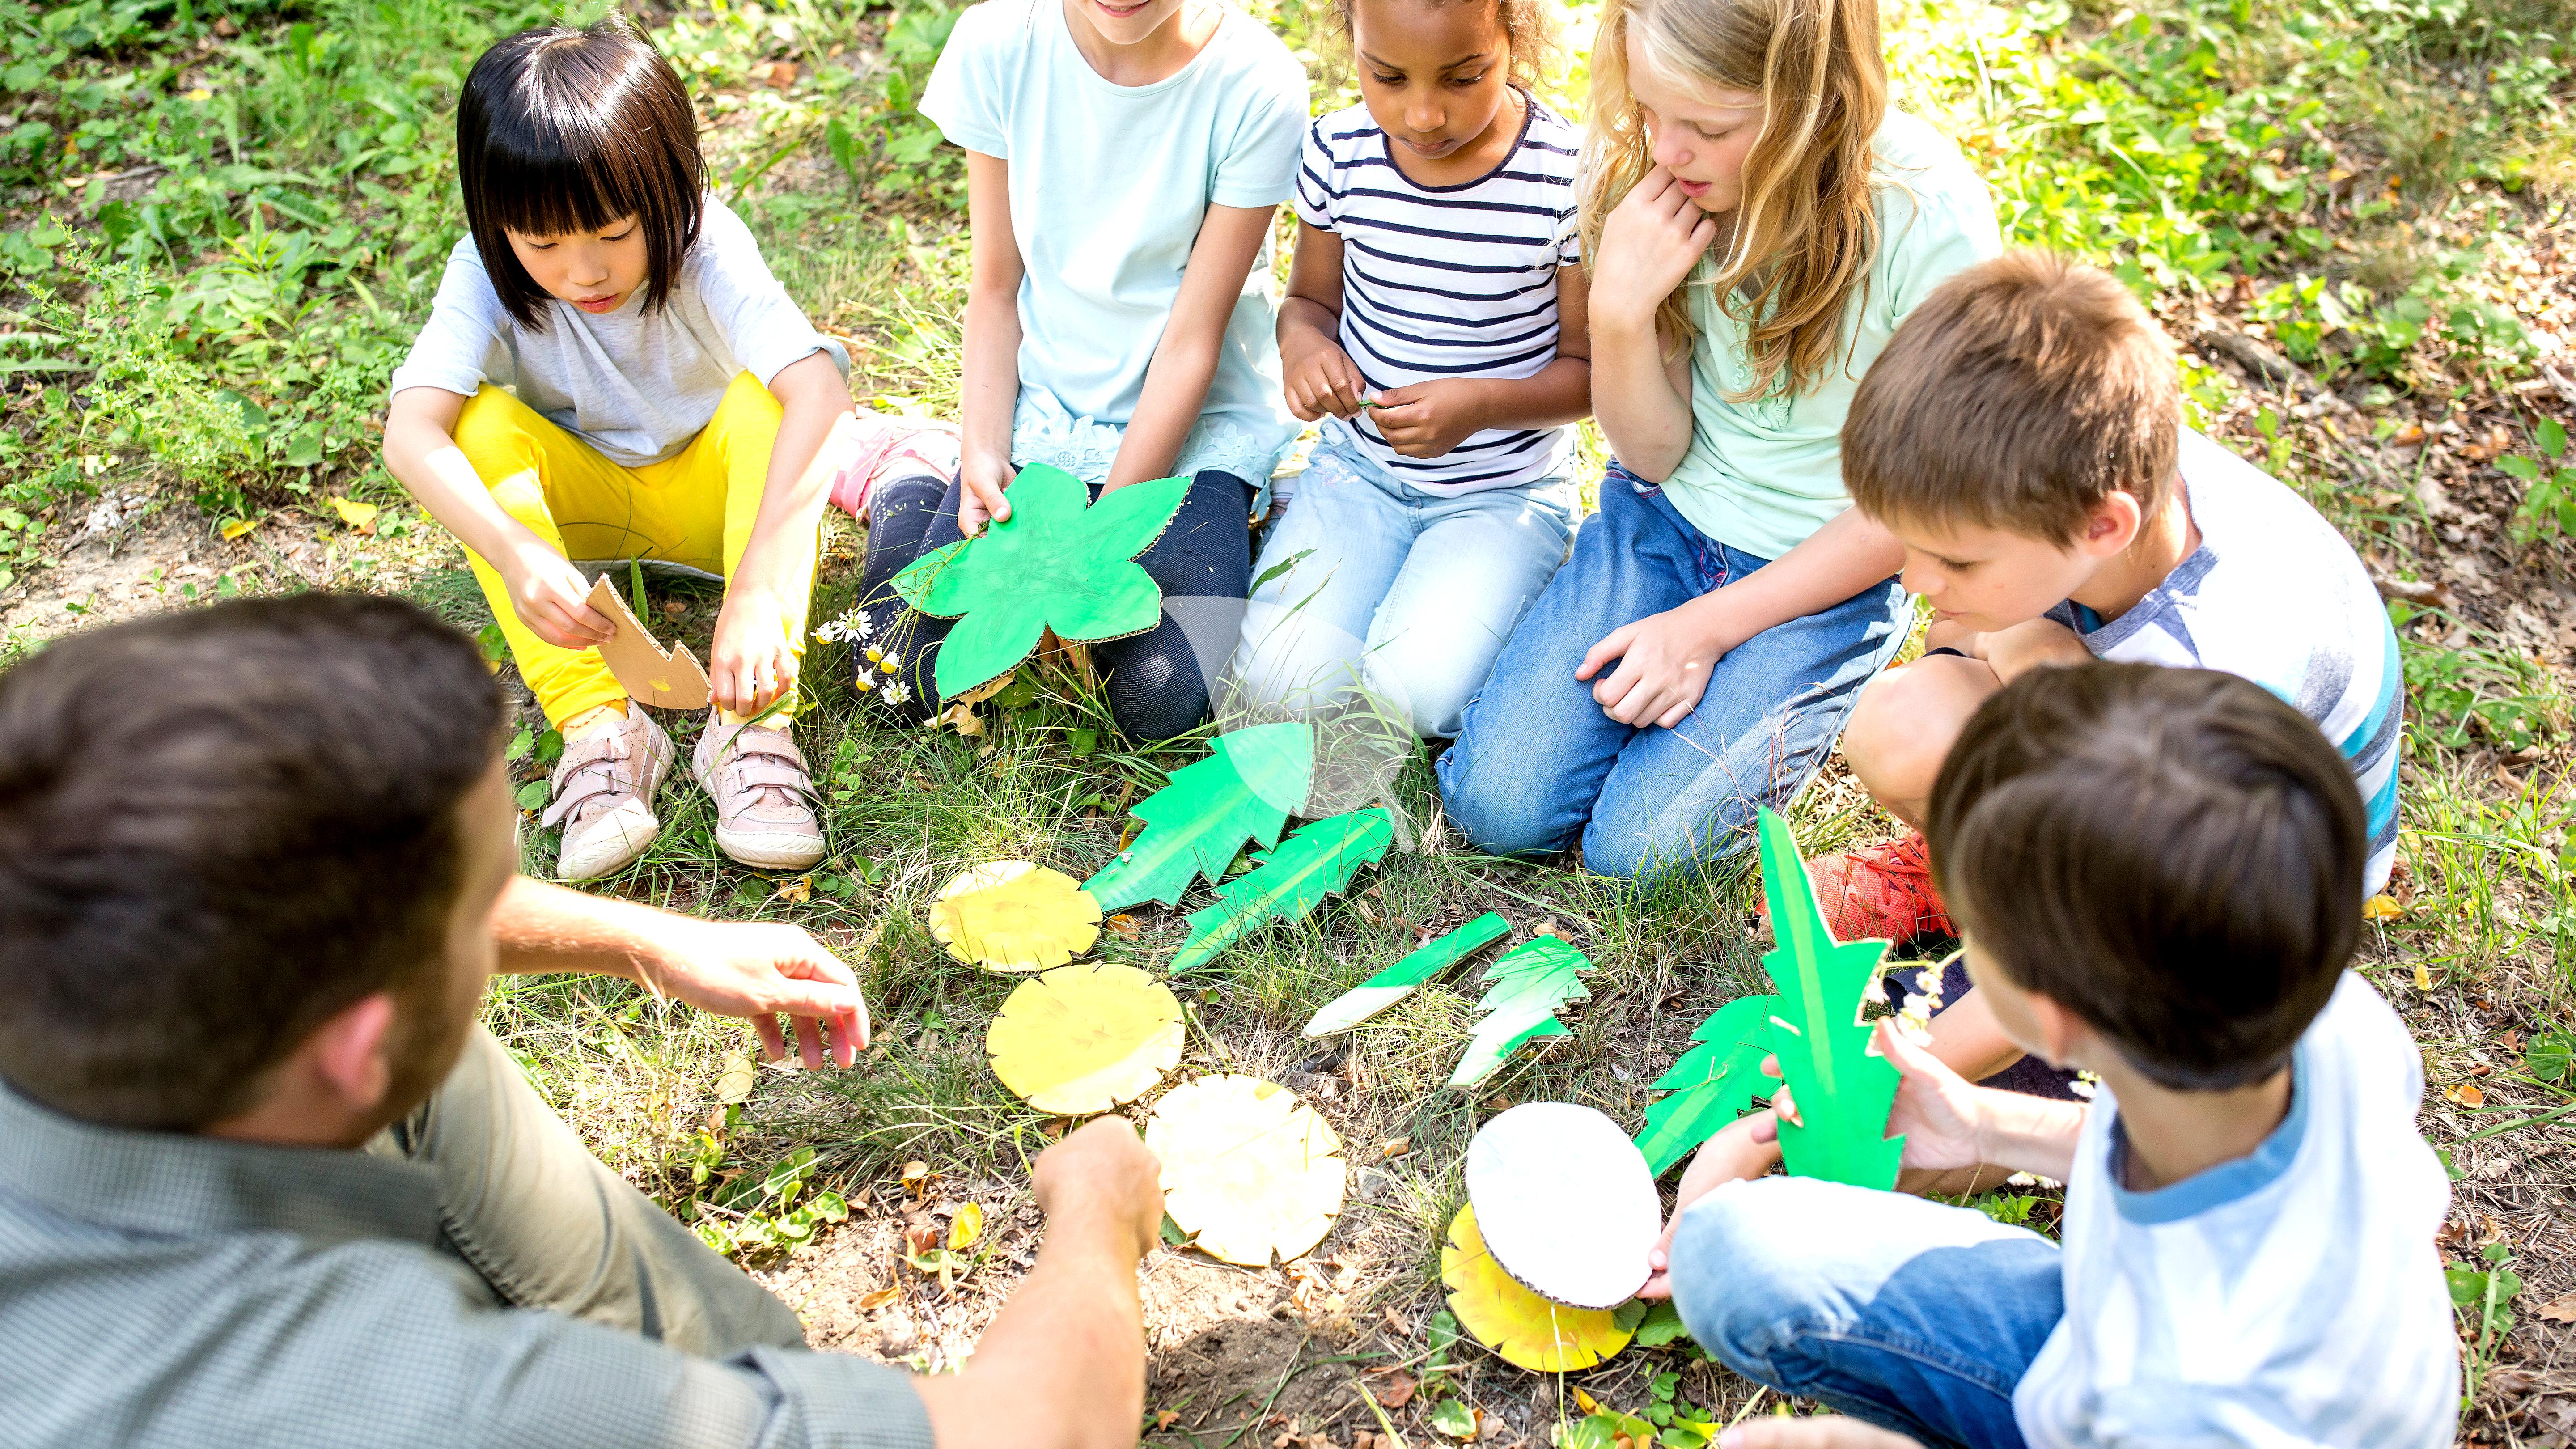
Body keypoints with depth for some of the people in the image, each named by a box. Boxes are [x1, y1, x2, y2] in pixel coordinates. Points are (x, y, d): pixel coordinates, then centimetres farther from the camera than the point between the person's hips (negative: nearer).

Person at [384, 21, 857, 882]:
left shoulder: (707, 250, -28)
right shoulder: (489, 274, -21)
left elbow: (821, 391, -44)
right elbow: (409, 432, -33)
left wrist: (757, 592, -55)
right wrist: (514, 552, -52)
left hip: (712, 489, -1)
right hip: (584, 501, 2)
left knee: (768, 398, -31)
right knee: (482, 423, -27)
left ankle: (753, 721, -34)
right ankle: (596, 726, -31)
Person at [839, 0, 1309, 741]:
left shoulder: (1257, 86, -17)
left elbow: (1191, 344, -15)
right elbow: (996, 290, 0)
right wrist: (981, 454, -14)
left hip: (1196, 428, -2)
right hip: (1040, 408, 2)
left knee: (1166, 703, -21)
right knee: (910, 677, -10)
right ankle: (909, 492, 20)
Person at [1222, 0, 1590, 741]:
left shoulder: (1570, 177, -16)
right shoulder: (1340, 151, -6)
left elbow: (1589, 367, -7)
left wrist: (1482, 404, -26)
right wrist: (1301, 342, -15)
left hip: (1506, 489, -3)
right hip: (1360, 464, 3)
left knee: (1417, 690, -25)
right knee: (1283, 683, -17)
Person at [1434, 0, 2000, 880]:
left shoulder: (1928, 220, -25)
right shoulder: (1637, 166, -13)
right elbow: (1652, 453, -7)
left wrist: (1709, 625, -15)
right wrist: (1619, 309, -27)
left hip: (1824, 572, -3)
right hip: (1664, 515, 3)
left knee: (1637, 845, -15)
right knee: (1498, 801, -10)